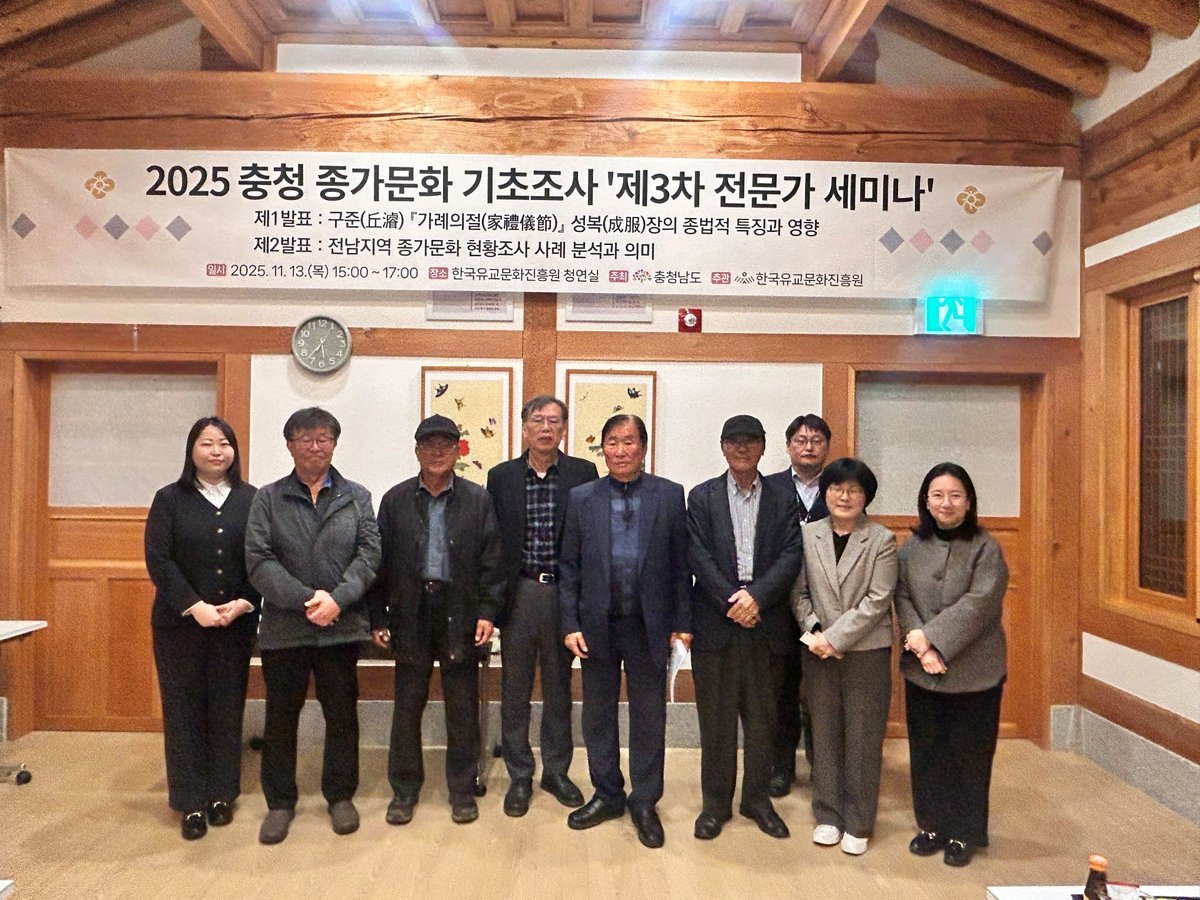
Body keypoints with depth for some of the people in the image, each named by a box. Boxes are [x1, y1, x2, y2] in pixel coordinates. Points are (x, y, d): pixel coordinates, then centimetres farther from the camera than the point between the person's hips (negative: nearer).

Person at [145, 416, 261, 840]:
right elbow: (158, 560, -6)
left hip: (236, 623, 1)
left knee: (228, 707, 7)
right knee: (184, 708, 4)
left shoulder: (252, 500, 4)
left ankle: (222, 794, 21)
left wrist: (244, 603, -13)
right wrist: (194, 606, -16)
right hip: (180, 623, -1)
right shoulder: (169, 499, 1)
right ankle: (191, 802, 14)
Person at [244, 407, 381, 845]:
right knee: (281, 717, 10)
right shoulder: (268, 498, 4)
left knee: (342, 715, 10)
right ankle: (280, 802, 28)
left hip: (342, 627, 1)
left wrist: (337, 599, -17)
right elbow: (258, 559, -6)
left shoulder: (356, 497, 6)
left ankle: (340, 796, 28)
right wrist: (305, 599, -16)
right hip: (284, 627, 0)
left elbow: (369, 554, -3)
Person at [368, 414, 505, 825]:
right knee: (407, 706, 10)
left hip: (460, 614, -1)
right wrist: (378, 616, 1)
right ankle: (404, 789, 26)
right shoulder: (395, 499, 4)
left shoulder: (479, 500, 1)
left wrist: (488, 612, -6)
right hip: (410, 613, 1)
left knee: (462, 707, 8)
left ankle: (462, 789, 24)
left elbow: (492, 560, 0)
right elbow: (382, 560, 4)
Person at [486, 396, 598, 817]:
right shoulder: (501, 476, 2)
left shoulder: (583, 473, -1)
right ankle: (519, 776, 25)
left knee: (559, 688, 13)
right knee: (514, 690, 10)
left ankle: (556, 770, 30)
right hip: (518, 593, 1)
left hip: (564, 593, 0)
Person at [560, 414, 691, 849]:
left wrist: (682, 621, -3)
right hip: (598, 624, 1)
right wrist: (570, 624, -4)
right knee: (598, 714, 13)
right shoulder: (582, 498, 2)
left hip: (649, 625, -1)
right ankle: (607, 796, 32)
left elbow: (680, 564, 1)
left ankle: (644, 803, 26)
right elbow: (569, 567, 3)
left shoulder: (669, 495, 0)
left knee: (649, 715, 9)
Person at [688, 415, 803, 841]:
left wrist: (756, 595, -16)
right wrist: (731, 601, -13)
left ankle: (757, 799, 27)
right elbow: (698, 556, -4)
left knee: (762, 718, 11)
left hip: (766, 624, 1)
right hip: (715, 623, -1)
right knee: (716, 718, 7)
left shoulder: (783, 497, 6)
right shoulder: (702, 497, 4)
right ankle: (716, 803, 21)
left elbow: (791, 556, -3)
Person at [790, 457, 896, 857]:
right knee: (824, 733, 10)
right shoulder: (808, 535, 3)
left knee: (863, 736, 5)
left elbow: (878, 599, -10)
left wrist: (835, 638, -14)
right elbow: (799, 593, 5)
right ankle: (828, 815, 24)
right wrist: (814, 631, -11)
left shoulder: (882, 540, -3)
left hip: (867, 650, -2)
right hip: (819, 651, 2)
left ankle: (858, 822, 19)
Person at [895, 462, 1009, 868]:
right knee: (926, 751, 13)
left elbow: (977, 604, -17)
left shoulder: (986, 549, -8)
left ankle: (965, 833, 26)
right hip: (922, 670, 3)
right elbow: (902, 597, 1)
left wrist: (933, 639, -20)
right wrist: (918, 641, -15)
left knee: (969, 753, 9)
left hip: (974, 671, -3)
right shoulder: (912, 547, 4)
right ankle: (933, 825, 31)